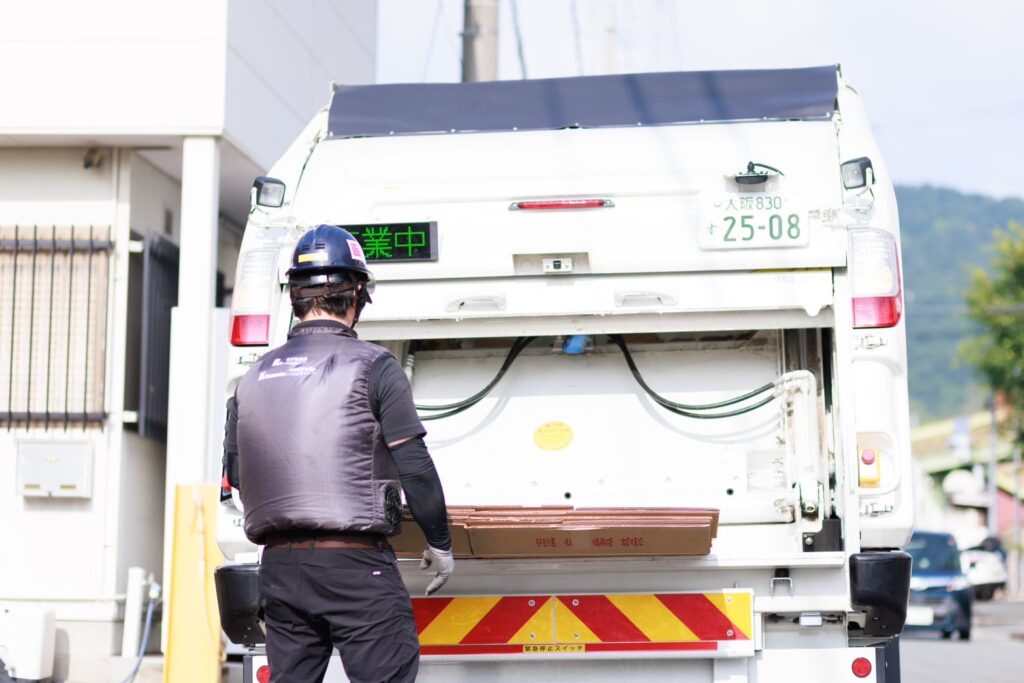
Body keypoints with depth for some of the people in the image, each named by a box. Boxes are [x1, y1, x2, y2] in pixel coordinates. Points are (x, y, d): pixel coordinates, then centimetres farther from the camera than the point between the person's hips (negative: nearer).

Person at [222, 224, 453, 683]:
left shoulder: (254, 377, 11)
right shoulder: (372, 366, -5)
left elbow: (235, 474, 17)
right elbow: (415, 468, -8)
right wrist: (439, 543, 5)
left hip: (279, 564, 6)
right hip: (354, 561, -5)